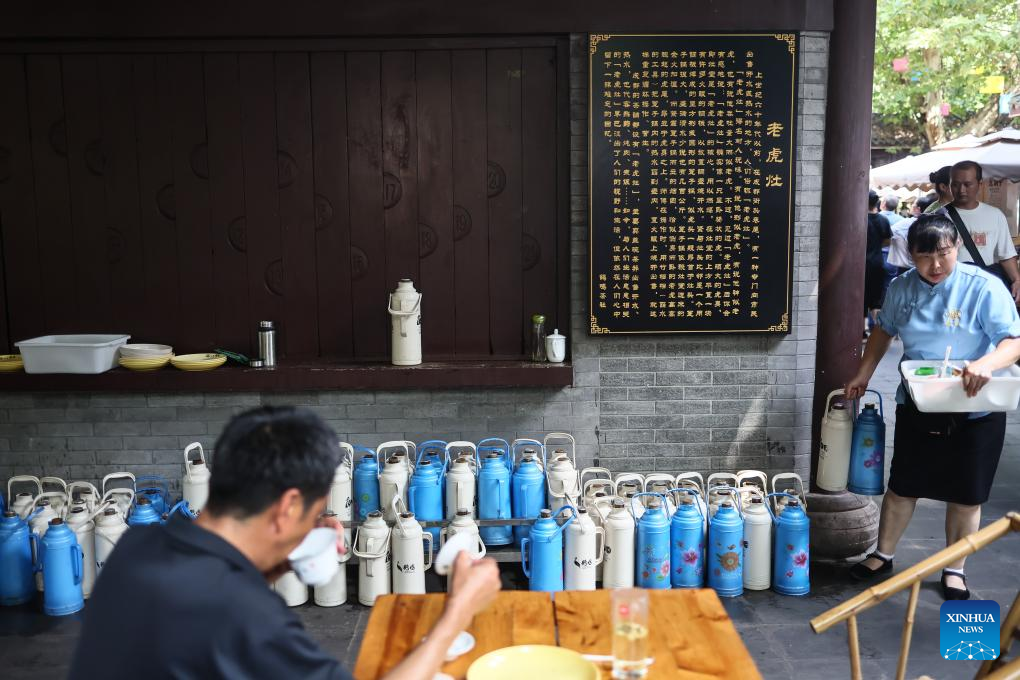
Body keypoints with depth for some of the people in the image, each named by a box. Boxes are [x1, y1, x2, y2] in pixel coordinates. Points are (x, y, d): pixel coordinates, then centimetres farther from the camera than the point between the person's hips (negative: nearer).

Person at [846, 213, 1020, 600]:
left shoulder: (983, 287, -16)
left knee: (966, 495, 10)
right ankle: (883, 555, 32)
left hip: (974, 411, -3)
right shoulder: (902, 287, -2)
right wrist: (863, 374, 8)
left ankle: (954, 570, 29)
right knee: (901, 485, 14)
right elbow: (884, 330, 15)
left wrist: (985, 364, -42)